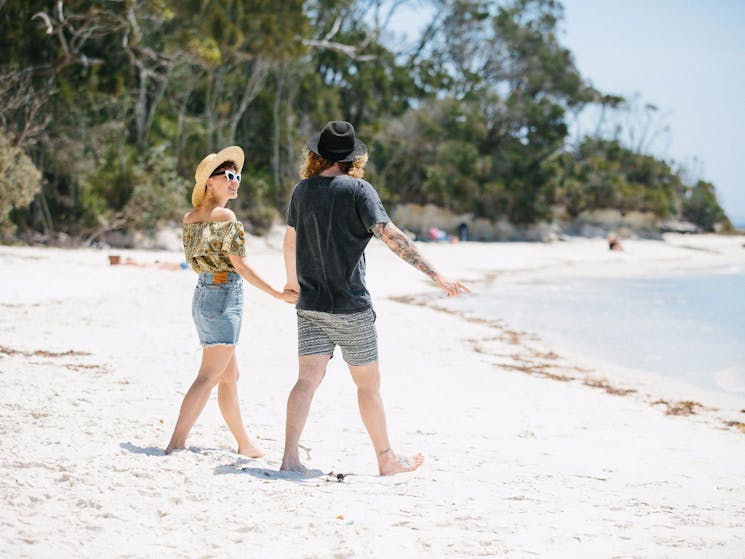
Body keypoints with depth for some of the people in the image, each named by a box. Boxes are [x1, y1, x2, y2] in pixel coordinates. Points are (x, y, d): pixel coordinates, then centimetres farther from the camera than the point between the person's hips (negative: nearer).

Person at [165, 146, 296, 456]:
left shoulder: (190, 217, 10)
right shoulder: (225, 216, -13)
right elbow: (240, 265, -14)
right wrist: (279, 294, -10)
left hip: (202, 295, 9)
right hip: (224, 296, -9)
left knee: (230, 376, 16)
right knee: (208, 378, -8)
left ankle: (245, 443, 25)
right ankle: (176, 443, -11)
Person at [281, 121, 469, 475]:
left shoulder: (303, 190, 7)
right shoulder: (358, 190, -10)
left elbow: (290, 240, 21)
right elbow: (391, 236, -19)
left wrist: (292, 280, 39)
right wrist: (436, 276, -20)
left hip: (310, 305, 4)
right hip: (350, 307, -4)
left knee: (307, 380, 3)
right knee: (368, 384, 6)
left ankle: (289, 457, -7)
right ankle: (387, 459, 17)